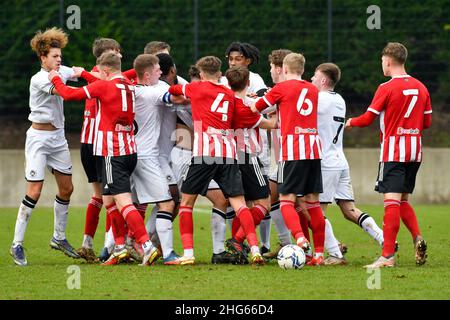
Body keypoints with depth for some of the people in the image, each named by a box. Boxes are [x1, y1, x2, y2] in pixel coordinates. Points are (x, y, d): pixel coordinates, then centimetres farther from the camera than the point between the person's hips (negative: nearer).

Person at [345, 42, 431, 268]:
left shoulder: (387, 88, -10)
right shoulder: (420, 88, 8)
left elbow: (368, 119, -7)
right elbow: (427, 122, 13)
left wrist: (350, 122, 12)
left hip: (393, 152, -6)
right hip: (415, 152, 6)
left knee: (391, 201, -9)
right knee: (403, 200, 18)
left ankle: (388, 255, -12)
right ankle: (417, 238, -3)